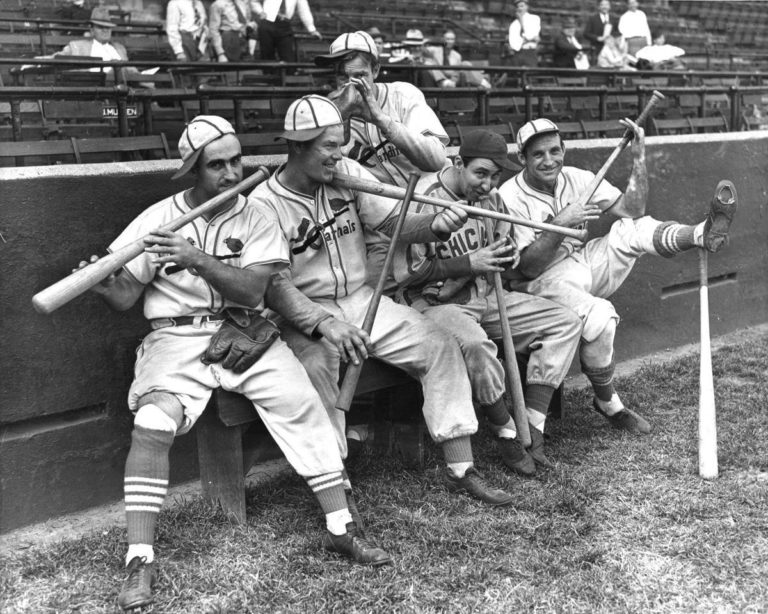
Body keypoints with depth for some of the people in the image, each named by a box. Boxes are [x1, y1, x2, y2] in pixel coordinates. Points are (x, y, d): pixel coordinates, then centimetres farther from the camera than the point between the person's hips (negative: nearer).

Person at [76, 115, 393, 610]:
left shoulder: (257, 219, 2)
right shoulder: (158, 219, 1)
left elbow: (251, 290, -12)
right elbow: (124, 298, 0)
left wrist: (196, 258, -25)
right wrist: (104, 286, -24)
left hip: (245, 333, 1)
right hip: (178, 336, -1)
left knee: (302, 403, -17)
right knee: (153, 421, -26)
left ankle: (341, 527, -5)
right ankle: (140, 560, -18)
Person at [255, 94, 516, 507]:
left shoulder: (348, 174, 0)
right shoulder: (263, 204, -12)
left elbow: (397, 225, -4)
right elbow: (274, 286, -20)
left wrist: (436, 226, -27)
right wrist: (326, 323, -36)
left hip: (362, 299, 5)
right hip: (304, 315, -5)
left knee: (440, 346, -9)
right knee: (316, 365, -36)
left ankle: (460, 471, -3)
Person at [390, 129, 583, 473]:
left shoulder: (491, 197, 7)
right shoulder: (422, 199, -16)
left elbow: (504, 245, 22)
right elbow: (405, 274, -19)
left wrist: (509, 257, -4)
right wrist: (469, 264, -22)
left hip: (485, 297, 8)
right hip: (434, 302, -8)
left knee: (565, 322, -2)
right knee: (475, 345, -39)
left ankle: (532, 429, -9)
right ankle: (507, 435, -16)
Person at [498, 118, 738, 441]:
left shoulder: (576, 178, 2)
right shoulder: (509, 198, -14)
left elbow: (631, 209, -6)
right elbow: (527, 267, -19)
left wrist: (638, 158, -15)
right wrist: (560, 224, -28)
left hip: (583, 266, 6)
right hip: (542, 282, -6)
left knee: (632, 227, -14)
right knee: (598, 315, -32)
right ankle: (607, 403, -13)